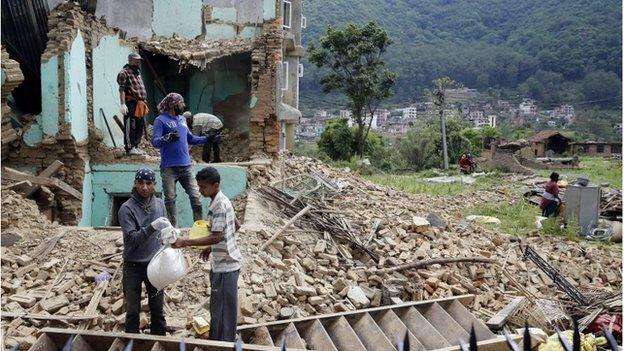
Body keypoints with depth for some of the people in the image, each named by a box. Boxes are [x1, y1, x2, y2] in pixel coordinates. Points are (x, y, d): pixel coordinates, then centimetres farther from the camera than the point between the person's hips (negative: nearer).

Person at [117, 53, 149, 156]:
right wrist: (123, 104, -22)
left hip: (140, 104, 9)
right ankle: (129, 148, 0)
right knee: (130, 126, -6)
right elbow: (122, 89, -14)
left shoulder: (138, 72, 22)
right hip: (131, 103, -9)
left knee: (140, 126, 11)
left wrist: (143, 103, 23)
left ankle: (135, 146, 21)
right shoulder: (124, 73, -6)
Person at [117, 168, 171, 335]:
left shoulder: (159, 204, 0)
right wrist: (152, 227, -36)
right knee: (133, 310, 10)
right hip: (133, 266, -3)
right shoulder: (127, 208, -15)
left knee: (157, 309, 14)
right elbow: (131, 239, -24)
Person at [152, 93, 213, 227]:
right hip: (169, 167, -5)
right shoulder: (161, 120, -3)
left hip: (186, 166, 6)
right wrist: (167, 138, -32)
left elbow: (190, 139, 28)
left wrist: (207, 139, 22)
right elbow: (155, 141, -14)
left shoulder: (182, 119, 17)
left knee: (195, 195, 3)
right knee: (170, 199, 2)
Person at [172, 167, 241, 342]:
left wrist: (185, 242, -27)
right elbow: (236, 225, 18)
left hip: (225, 264, -10)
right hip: (221, 262, 10)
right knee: (217, 305, 21)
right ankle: (215, 339, 34)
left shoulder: (219, 205, -21)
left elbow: (216, 236, -26)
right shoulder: (221, 201, 9)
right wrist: (212, 247, 18)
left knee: (224, 308, 1)